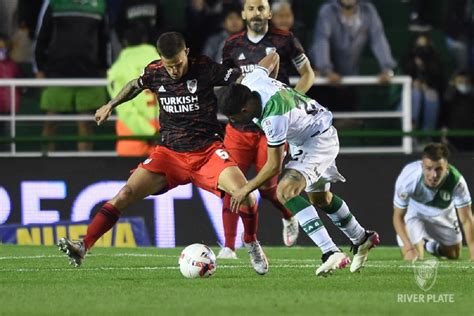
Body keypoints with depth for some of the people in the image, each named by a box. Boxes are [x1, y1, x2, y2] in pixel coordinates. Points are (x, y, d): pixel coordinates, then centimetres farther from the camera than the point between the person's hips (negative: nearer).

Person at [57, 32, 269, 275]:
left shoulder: (205, 69, -10)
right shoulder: (155, 72, 1)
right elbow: (136, 85, 24)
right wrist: (111, 105, 27)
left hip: (207, 151, -2)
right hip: (170, 153, 2)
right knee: (126, 194, -15)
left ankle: (251, 245, 3)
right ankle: (83, 247, -17)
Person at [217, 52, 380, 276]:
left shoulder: (274, 118, -38)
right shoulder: (251, 81, -18)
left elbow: (274, 166, -28)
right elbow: (273, 57, 4)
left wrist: (246, 189, -19)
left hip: (320, 140, -10)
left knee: (285, 191, -27)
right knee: (319, 197, 25)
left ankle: (331, 253, -30)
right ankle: (362, 240, 47)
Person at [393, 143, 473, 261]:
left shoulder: (457, 181, -39)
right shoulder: (407, 179, -41)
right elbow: (398, 216, -27)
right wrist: (410, 248, -37)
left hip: (443, 213, 2)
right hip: (414, 211, -2)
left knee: (454, 255, 15)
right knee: (412, 258, -12)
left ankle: (430, 245, 50)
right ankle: (418, 244, 26)